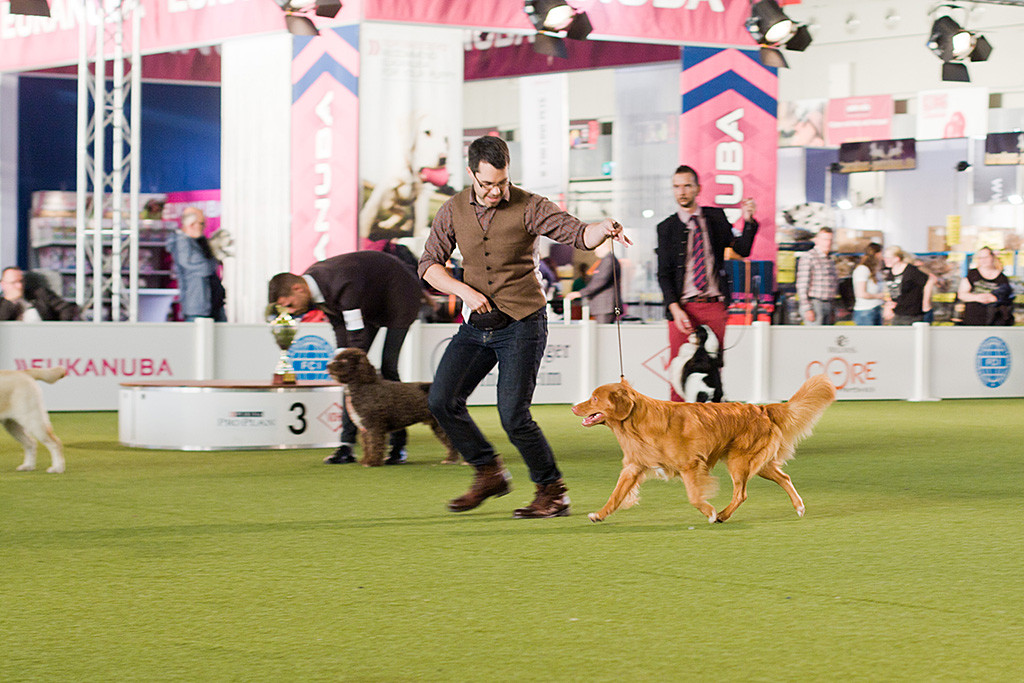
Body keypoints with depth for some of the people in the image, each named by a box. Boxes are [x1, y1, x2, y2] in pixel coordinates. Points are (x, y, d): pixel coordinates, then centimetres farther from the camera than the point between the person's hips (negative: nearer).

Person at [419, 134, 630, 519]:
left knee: (513, 415, -12)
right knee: (443, 401, -4)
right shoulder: (453, 211, 2)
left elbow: (577, 234, -19)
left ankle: (552, 492, 4)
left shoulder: (528, 207, -8)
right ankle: (489, 472, 14)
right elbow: (429, 264, 4)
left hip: (522, 324, -5)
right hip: (476, 326, 5)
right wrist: (464, 291, -13)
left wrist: (602, 230, -42)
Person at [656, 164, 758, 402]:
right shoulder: (667, 227, 6)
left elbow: (742, 249, 7)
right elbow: (663, 273, 2)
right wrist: (675, 308, -11)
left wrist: (748, 221, -9)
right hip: (683, 306, -1)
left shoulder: (716, 217, 10)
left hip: (714, 305, 1)